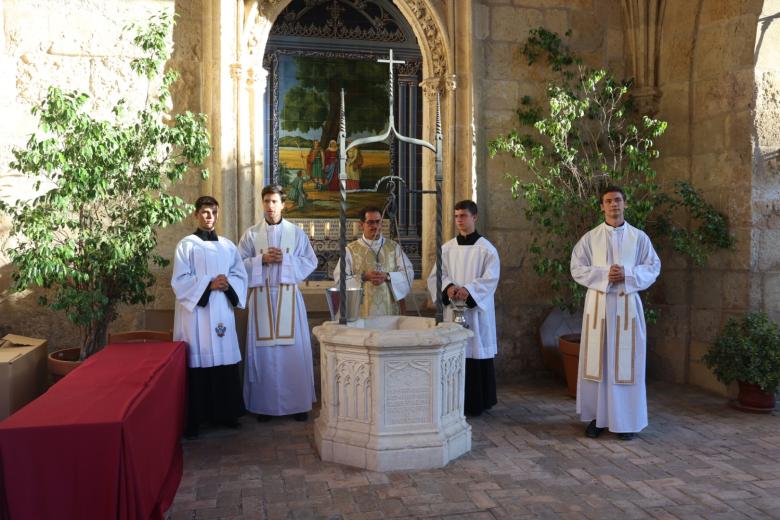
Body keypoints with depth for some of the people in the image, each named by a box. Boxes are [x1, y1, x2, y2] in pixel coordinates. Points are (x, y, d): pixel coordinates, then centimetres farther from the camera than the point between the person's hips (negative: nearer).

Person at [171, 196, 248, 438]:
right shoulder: (187, 245, -1)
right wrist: (209, 284, -18)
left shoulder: (228, 245, 12)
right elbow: (180, 281, -7)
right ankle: (194, 419, 6)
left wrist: (228, 284, -10)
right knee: (198, 361, -3)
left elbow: (241, 276, 11)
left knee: (225, 358, 6)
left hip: (222, 310, 4)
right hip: (196, 310, -4)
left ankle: (225, 413, 17)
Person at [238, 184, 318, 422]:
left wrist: (285, 259, -11)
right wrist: (262, 259, -12)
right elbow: (239, 264, 3)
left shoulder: (297, 232, 5)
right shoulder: (251, 234, 6)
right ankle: (265, 403, 11)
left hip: (288, 297, 0)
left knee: (294, 348, 1)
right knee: (263, 349, 1)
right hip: (261, 297, 0)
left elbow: (310, 262, 2)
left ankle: (298, 402, 10)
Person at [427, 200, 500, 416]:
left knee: (477, 352, -1)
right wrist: (449, 287, -16)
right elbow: (435, 276, 4)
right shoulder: (447, 248, 9)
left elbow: (490, 279, -9)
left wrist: (468, 290, -21)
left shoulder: (486, 249, -1)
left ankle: (478, 402, 11)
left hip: (477, 309, -3)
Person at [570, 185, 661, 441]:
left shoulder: (639, 237, 6)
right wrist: (604, 274, -15)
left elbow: (653, 267, 3)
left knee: (627, 361, 1)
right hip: (598, 303, 0)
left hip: (627, 304, 0)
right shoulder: (590, 237, 4)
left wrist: (627, 274, -14)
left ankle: (627, 420, 11)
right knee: (596, 360, 2)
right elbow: (576, 268, 0)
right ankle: (597, 417, 11)